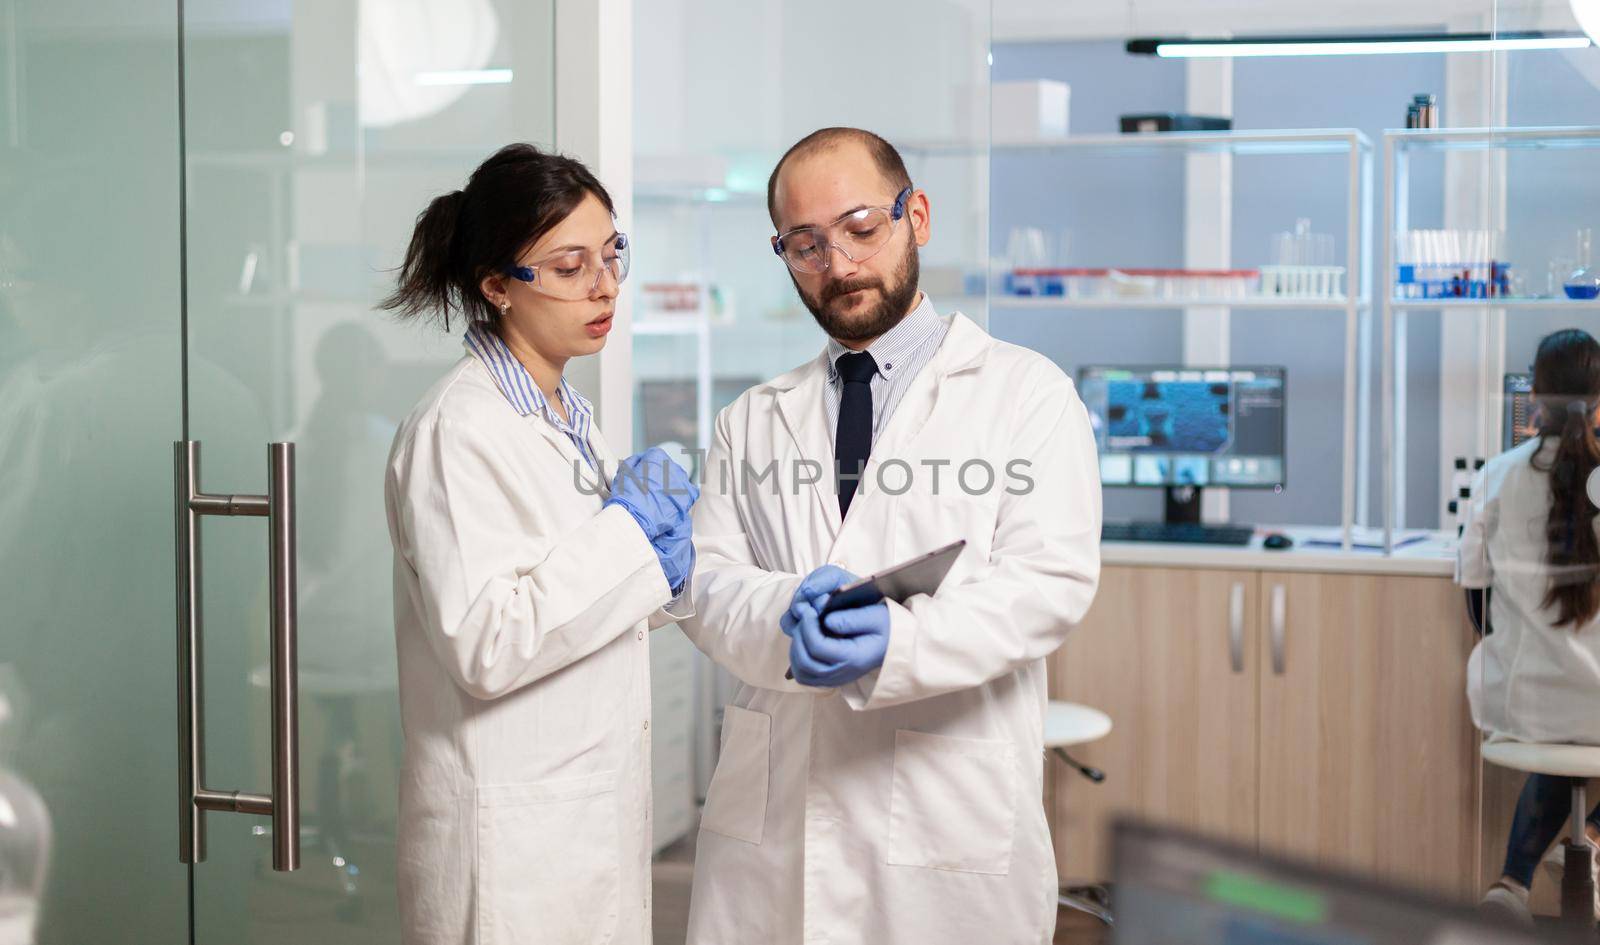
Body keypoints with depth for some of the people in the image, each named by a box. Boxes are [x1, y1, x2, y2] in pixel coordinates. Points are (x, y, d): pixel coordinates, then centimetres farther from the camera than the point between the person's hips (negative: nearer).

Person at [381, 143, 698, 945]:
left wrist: (659, 565, 0)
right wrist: (628, 530, -17)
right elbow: (485, 645, -23)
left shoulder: (568, 417, 12)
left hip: (596, 813, 8)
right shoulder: (459, 431, -16)